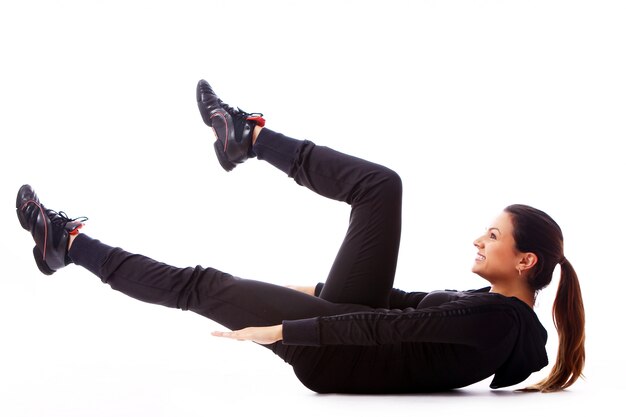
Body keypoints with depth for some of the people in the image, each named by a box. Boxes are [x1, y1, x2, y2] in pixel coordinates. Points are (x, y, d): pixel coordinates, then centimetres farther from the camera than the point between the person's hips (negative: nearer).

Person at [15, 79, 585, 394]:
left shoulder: (497, 319, -26)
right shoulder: (497, 305, 2)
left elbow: (390, 327, -30)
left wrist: (280, 329, -29)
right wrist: (323, 293, 18)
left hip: (333, 356, -8)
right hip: (349, 314, 8)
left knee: (200, 285, -2)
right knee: (381, 187, -5)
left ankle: (69, 244, 18)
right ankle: (251, 137, 10)